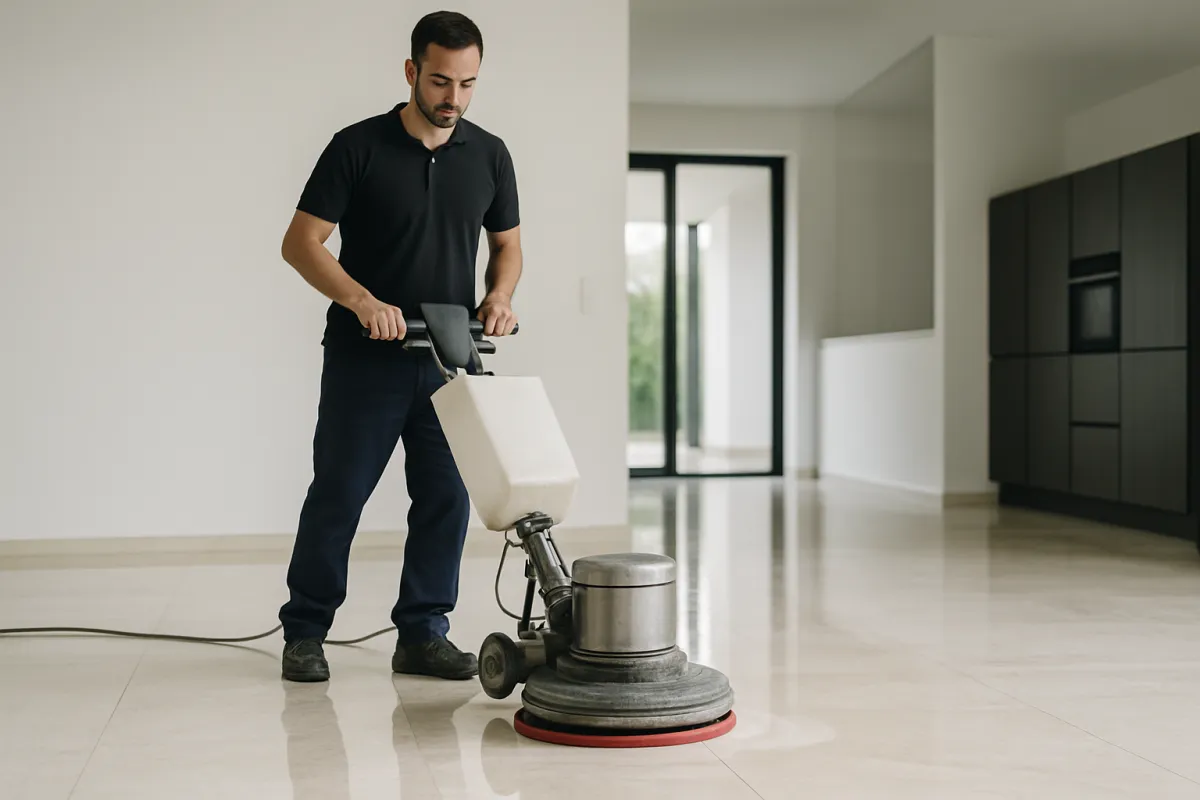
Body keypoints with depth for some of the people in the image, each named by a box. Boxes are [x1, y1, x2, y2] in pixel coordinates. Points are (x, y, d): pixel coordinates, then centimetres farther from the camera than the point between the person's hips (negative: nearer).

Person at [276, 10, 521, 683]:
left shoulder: (489, 154, 5)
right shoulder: (358, 147, -7)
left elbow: (508, 243, 14)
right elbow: (302, 242, -9)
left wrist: (499, 295, -7)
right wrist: (363, 301, -23)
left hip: (450, 361, 4)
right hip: (364, 358, -3)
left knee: (446, 497, 3)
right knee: (338, 495, 2)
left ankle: (423, 634, 15)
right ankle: (305, 632, 17)